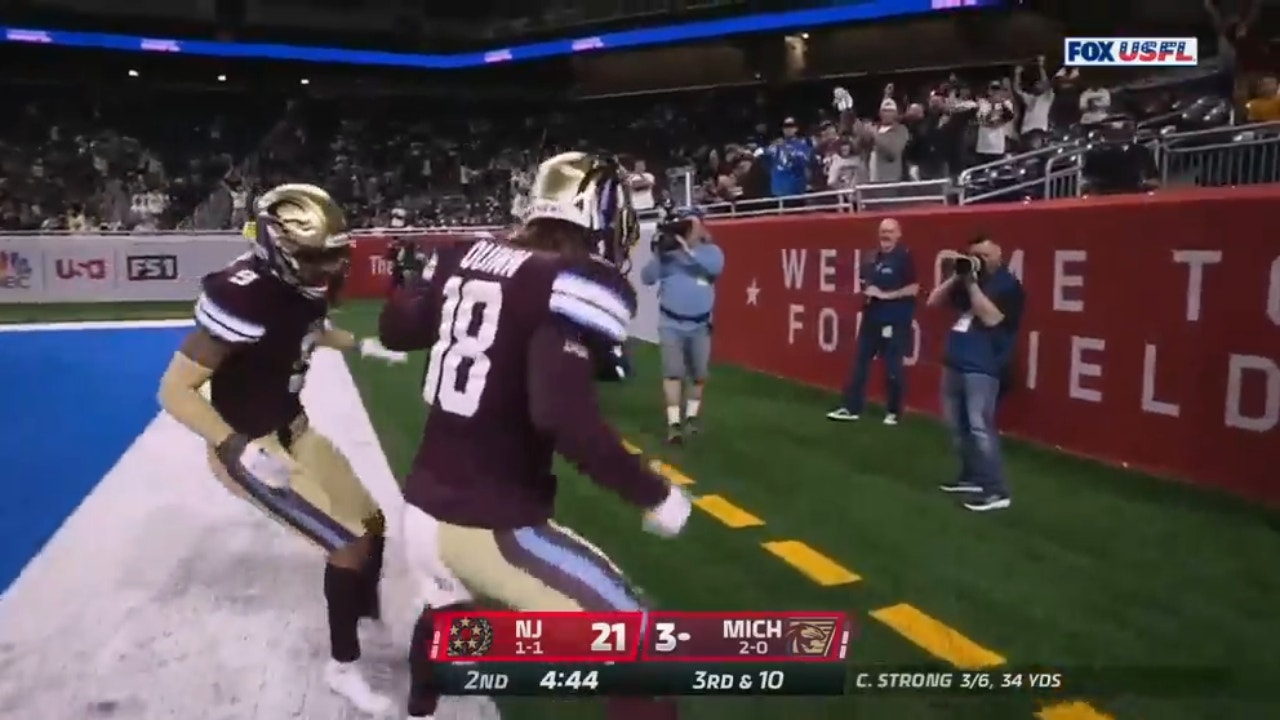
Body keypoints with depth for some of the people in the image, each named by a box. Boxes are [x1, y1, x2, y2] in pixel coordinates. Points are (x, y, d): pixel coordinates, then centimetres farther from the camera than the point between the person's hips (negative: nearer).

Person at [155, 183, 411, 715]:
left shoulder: (305, 284, -6)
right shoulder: (245, 297, -32)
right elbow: (175, 390, -28)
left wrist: (362, 346, 12)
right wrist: (241, 450, -34)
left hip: (294, 429, 9)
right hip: (252, 446, -9)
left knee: (370, 522, 15)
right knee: (350, 542, -10)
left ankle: (364, 623, 42)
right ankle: (343, 668, 14)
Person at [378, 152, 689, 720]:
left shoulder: (468, 259, 4)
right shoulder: (573, 284, -17)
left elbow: (394, 329, 19)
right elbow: (565, 417, -29)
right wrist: (654, 495, -18)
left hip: (423, 507, 8)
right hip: (491, 528, -8)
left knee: (445, 611, 39)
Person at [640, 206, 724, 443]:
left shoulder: (710, 250, 0)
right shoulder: (667, 251, -1)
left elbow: (716, 267, -22)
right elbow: (647, 278, -8)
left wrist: (688, 249, -30)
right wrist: (658, 253, -23)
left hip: (700, 324, 2)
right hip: (671, 323, -1)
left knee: (699, 374, 10)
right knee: (673, 372, -9)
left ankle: (691, 416, 29)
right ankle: (674, 423, -7)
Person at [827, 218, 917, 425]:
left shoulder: (904, 257, -9)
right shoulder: (874, 258, 11)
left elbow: (913, 288, -15)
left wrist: (885, 295, -19)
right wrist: (867, 290, 2)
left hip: (895, 320, -7)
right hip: (872, 317, 7)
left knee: (892, 367, 0)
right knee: (860, 362, 8)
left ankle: (893, 412, 14)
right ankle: (851, 408, 14)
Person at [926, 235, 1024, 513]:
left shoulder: (1008, 285, -5)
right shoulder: (968, 279, 15)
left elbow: (990, 317, -19)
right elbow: (933, 302, 14)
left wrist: (972, 284, -15)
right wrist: (956, 276, 3)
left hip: (982, 367, -8)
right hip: (954, 362, 8)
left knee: (979, 426, -13)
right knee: (957, 425, 13)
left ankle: (996, 491, -10)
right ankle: (972, 477, 26)